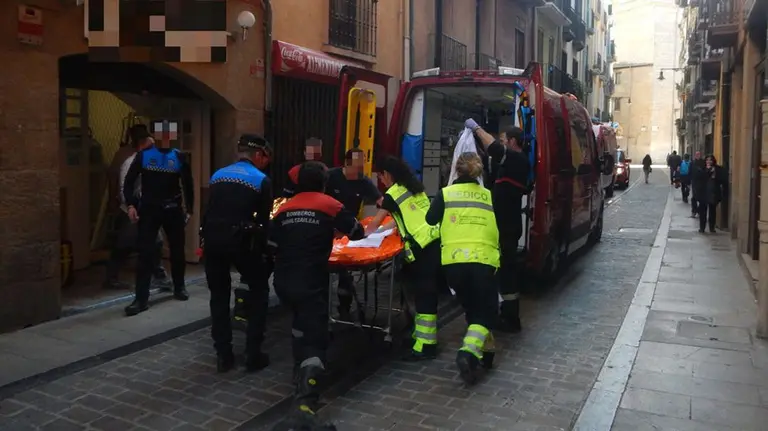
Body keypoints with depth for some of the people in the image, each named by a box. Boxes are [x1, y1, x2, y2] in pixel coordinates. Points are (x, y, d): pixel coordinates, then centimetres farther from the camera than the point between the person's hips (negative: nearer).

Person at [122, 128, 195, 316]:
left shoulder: (179, 157, 2)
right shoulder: (144, 155, 0)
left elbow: (187, 184, 6)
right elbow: (129, 180, 1)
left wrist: (189, 209, 2)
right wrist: (130, 204, -10)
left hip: (172, 209, 1)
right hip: (149, 209, -1)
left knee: (177, 250, 12)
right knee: (145, 253, -6)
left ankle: (179, 288, 32)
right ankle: (141, 299, -3)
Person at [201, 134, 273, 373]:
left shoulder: (218, 175, 16)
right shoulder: (261, 179, 1)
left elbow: (212, 210, 19)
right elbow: (264, 219, 2)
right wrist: (263, 247, 16)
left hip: (213, 239, 5)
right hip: (241, 241, -4)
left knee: (219, 295, 17)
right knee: (259, 291, 14)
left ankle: (223, 355, 19)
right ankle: (253, 354, 12)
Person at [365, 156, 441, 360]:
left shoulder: (393, 194, -2)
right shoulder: (415, 187, 20)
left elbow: (375, 222, 9)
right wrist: (384, 229, 35)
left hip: (422, 246, -8)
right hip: (436, 240, 8)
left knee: (424, 294, -5)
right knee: (426, 292, 14)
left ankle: (426, 345, -1)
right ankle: (422, 334, 23)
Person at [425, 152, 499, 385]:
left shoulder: (445, 193, 8)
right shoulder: (489, 196, 12)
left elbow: (430, 222, 10)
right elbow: (499, 230, 15)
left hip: (454, 259, 1)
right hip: (484, 260, -1)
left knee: (471, 308, 22)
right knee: (486, 311, 7)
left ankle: (484, 350, 29)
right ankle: (469, 352, -15)